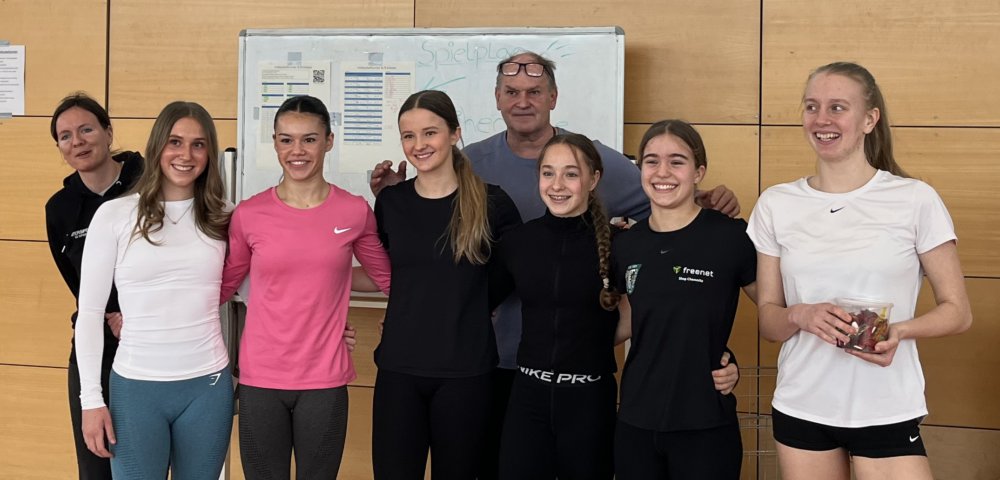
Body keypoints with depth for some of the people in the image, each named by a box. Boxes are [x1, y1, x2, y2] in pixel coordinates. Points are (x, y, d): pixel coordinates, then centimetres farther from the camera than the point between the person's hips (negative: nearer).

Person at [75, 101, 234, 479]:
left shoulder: (222, 218, 5)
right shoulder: (114, 214, -2)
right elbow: (90, 312, 0)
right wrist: (91, 399, -4)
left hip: (209, 386, 2)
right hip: (136, 387, -2)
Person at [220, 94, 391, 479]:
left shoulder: (355, 211, -2)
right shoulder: (248, 214, -2)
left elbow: (389, 278, 13)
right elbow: (221, 286, 8)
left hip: (325, 381, 0)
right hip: (260, 379, 0)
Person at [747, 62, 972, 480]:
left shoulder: (916, 200, -5)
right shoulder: (776, 204, 2)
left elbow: (957, 311, 0)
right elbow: (767, 320, 5)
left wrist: (899, 331, -19)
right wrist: (801, 315, -16)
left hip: (887, 412, -2)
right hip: (799, 409, 2)